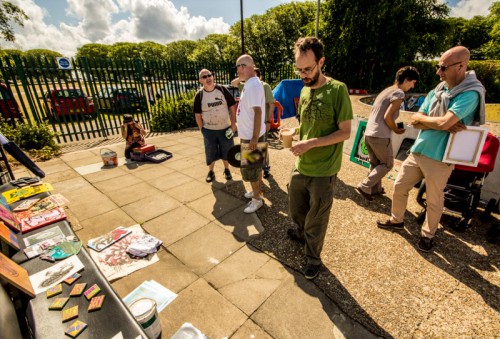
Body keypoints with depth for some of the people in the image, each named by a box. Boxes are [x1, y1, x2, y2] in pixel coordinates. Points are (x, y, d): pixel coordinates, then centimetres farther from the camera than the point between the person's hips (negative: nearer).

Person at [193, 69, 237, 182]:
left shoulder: (222, 89, -6)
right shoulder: (199, 95, -6)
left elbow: (232, 106, -2)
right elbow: (198, 115, 0)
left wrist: (233, 124, -5)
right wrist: (202, 129, -1)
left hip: (225, 128, 0)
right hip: (209, 130, 0)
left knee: (226, 151, 13)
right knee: (210, 152, 11)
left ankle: (227, 170, 35)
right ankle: (211, 172, 31)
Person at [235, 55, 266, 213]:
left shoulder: (253, 85, -20)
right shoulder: (249, 84, 10)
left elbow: (258, 112, -27)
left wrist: (254, 137, -28)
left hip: (252, 136, -10)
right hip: (248, 134, 10)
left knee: (251, 169, 2)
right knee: (255, 166, 21)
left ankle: (257, 199, 17)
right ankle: (256, 191, 38)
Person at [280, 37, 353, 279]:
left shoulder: (337, 89, -13)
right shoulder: (304, 91, 6)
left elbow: (345, 132, -14)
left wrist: (310, 143, -22)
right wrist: (293, 131, -4)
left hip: (323, 171, -6)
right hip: (300, 167, 6)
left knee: (316, 220, 11)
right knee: (296, 211, 23)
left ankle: (313, 257, 36)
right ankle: (302, 233, 54)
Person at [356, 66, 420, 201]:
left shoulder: (386, 90, 18)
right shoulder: (399, 93, -9)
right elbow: (387, 117, -18)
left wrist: (393, 127, 18)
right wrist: (396, 130, -2)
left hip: (368, 133, 8)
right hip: (380, 136, -8)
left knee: (375, 164, 19)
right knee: (387, 164, 8)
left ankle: (375, 189, 27)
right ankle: (365, 186, 0)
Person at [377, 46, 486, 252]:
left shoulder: (470, 94, -14)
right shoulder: (437, 91, 8)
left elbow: (444, 122, -26)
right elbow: (415, 121, 0)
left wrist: (423, 119, -8)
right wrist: (441, 124, -15)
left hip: (439, 158, -6)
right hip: (417, 151, 7)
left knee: (434, 200, 9)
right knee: (399, 187, 14)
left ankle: (427, 234, 31)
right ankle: (396, 220, 35)